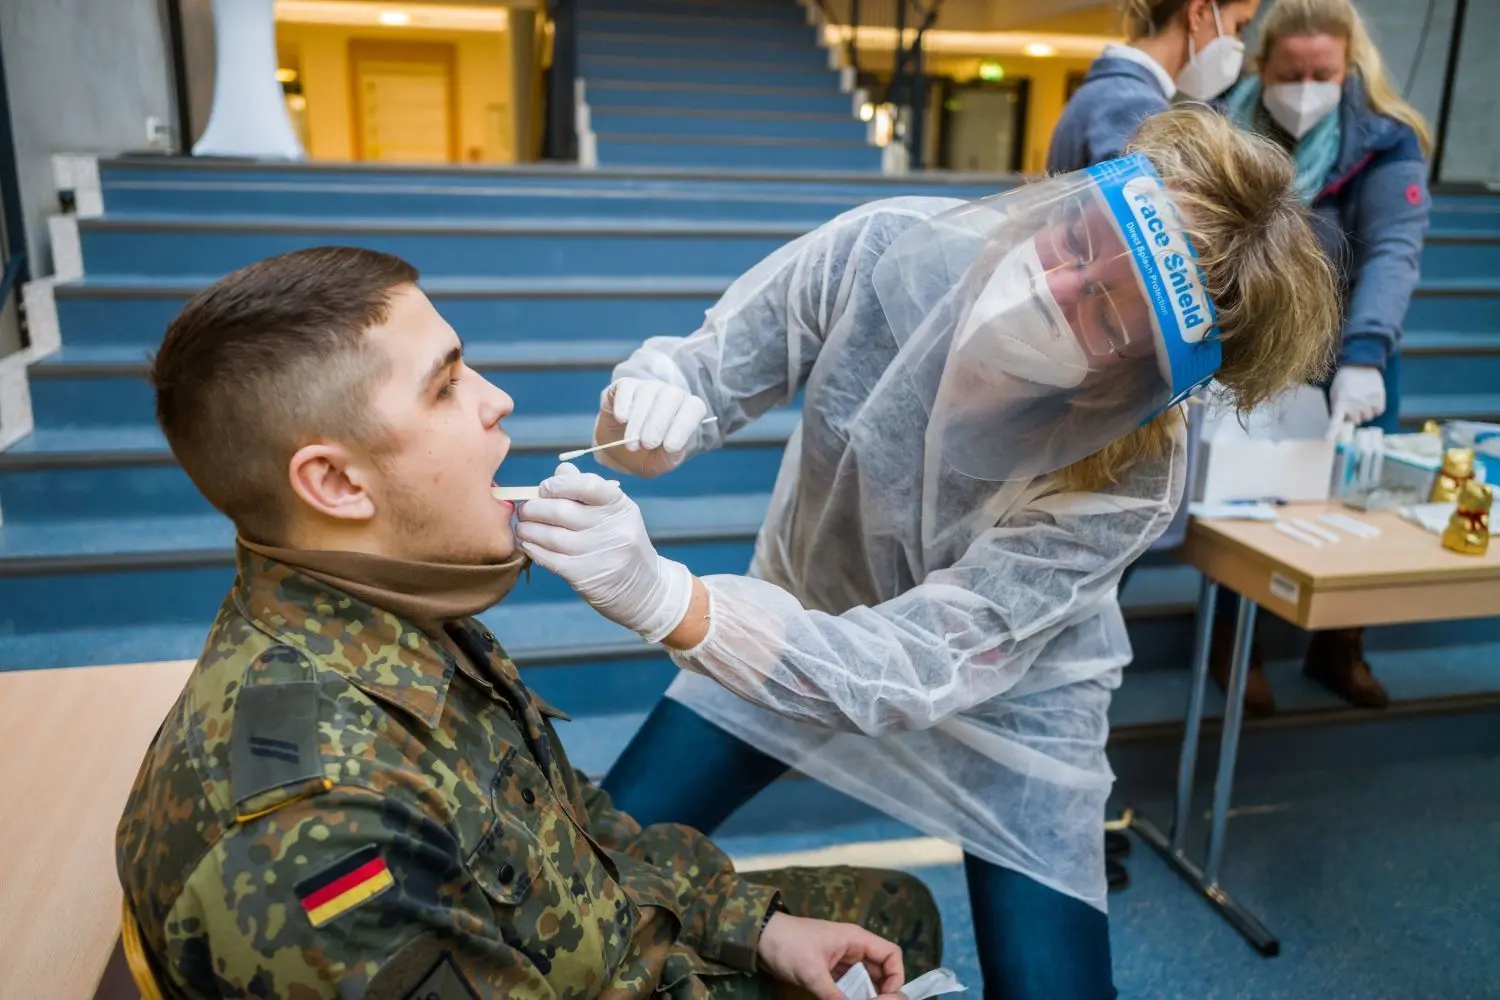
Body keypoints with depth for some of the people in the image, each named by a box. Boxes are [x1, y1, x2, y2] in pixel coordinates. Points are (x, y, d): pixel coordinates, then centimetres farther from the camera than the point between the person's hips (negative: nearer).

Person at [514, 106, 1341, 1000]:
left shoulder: (1130, 478, -34)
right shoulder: (889, 252, -29)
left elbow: (917, 668, -38)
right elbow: (701, 372, -16)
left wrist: (660, 598, -51)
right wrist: (645, 407, -42)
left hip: (1005, 699, -1)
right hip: (801, 622, 2)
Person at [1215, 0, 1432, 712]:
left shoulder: (1386, 142, -11)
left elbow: (1393, 250, -23)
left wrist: (1365, 355, -38)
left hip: (1348, 361, 0)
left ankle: (1339, 647, 29)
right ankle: (1232, 643, 22)